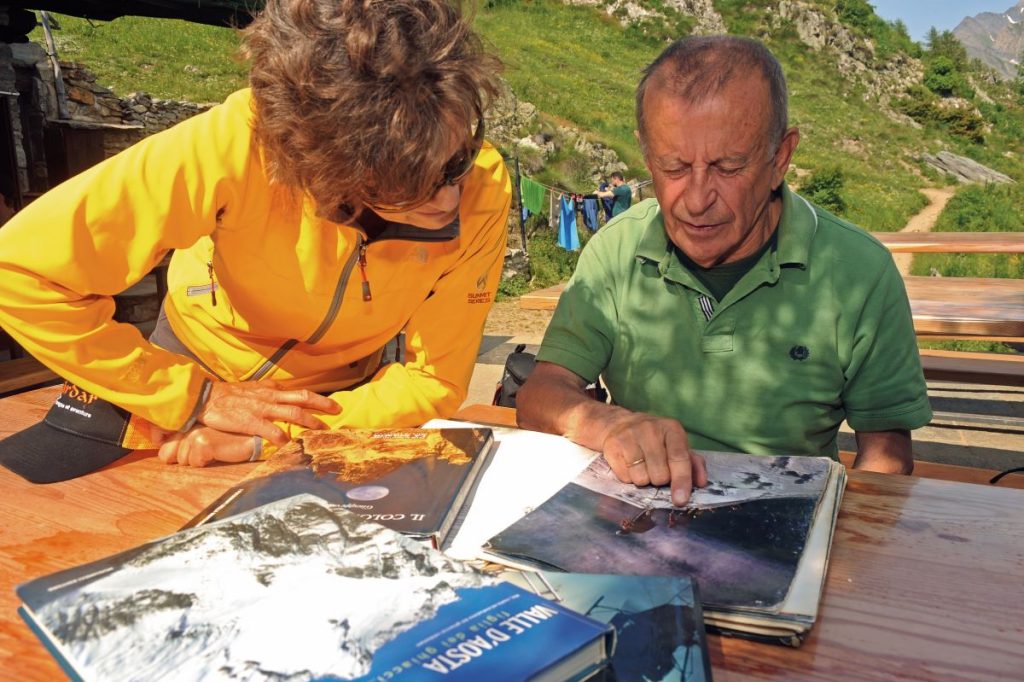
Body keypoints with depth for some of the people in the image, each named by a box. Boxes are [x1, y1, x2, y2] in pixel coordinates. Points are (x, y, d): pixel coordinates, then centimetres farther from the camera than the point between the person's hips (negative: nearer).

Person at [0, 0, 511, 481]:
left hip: (340, 393, 2)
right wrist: (194, 398, -29)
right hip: (197, 365, -1)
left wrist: (265, 438, -29)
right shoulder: (241, 143, -36)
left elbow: (436, 381, -22)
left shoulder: (483, 190, -30)